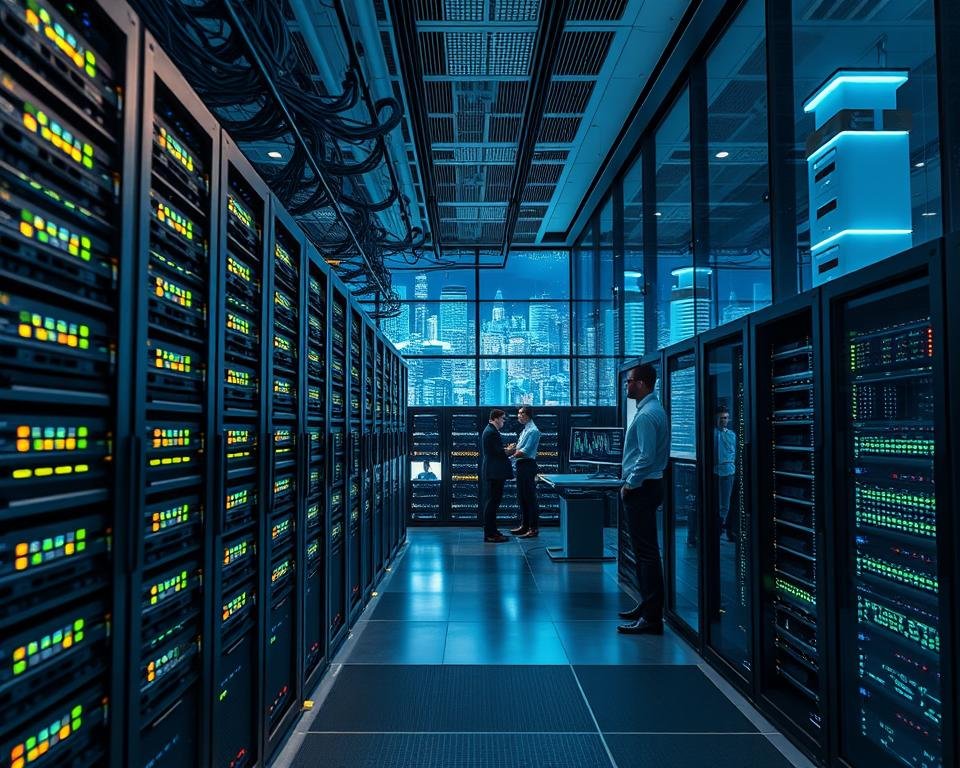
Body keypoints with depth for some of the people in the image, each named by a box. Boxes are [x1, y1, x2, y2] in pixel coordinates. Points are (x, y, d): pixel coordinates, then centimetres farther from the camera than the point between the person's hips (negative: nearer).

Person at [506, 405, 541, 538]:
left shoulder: (533, 431, -13)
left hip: (528, 466, -10)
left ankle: (534, 529, -1)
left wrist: (510, 453, -11)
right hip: (521, 466, 10)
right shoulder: (524, 430, 17)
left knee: (530, 497, -6)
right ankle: (524, 526, 23)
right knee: (521, 497, 14)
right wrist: (512, 449, -2)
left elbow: (524, 451, -19)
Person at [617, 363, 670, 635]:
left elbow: (646, 457, -24)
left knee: (646, 553, -7)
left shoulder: (646, 415, -18)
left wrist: (629, 484, -14)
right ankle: (647, 605, 27)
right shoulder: (653, 409, 15)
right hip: (645, 487, 11)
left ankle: (652, 618, -3)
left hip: (641, 489, -11)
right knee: (644, 551, 17)